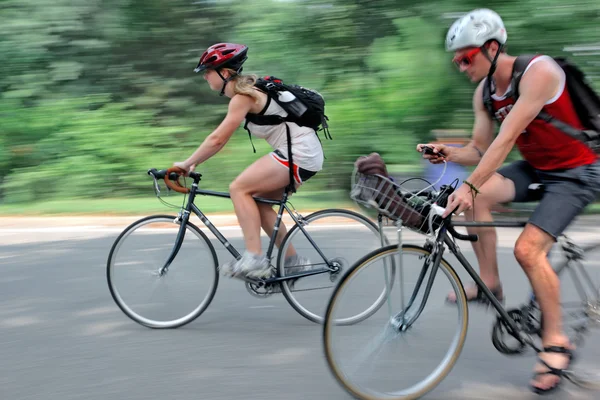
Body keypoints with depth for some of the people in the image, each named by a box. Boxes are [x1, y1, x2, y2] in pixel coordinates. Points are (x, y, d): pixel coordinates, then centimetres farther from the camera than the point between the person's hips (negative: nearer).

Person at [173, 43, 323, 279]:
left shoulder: (243, 97, -14)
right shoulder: (248, 89, 16)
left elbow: (217, 140, -17)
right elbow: (219, 138, 19)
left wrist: (187, 164, -9)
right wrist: (194, 162, 14)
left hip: (299, 153, -10)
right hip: (306, 154, 10)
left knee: (239, 188, -13)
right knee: (257, 201, 13)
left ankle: (254, 260, -16)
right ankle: (292, 261, 16)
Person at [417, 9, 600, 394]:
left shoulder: (538, 72, -27)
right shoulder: (484, 92, -2)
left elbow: (505, 139, -34)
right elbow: (480, 149, 0)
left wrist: (469, 186, -40)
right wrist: (448, 153, -21)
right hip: (535, 167, 7)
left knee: (528, 249, -20)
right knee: (477, 194, -19)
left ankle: (557, 342, -4)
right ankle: (489, 284, -5)